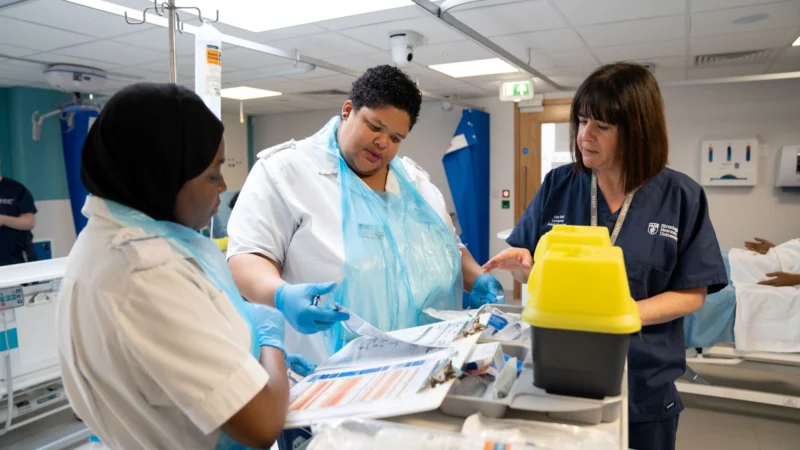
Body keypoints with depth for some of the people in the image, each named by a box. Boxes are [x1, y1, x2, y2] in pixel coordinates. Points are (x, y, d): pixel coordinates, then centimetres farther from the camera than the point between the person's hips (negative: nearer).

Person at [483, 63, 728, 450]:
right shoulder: (558, 185, -3)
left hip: (642, 381, 0)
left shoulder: (681, 197, -7)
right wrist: (523, 265, -21)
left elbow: (691, 294, -6)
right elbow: (532, 269, 2)